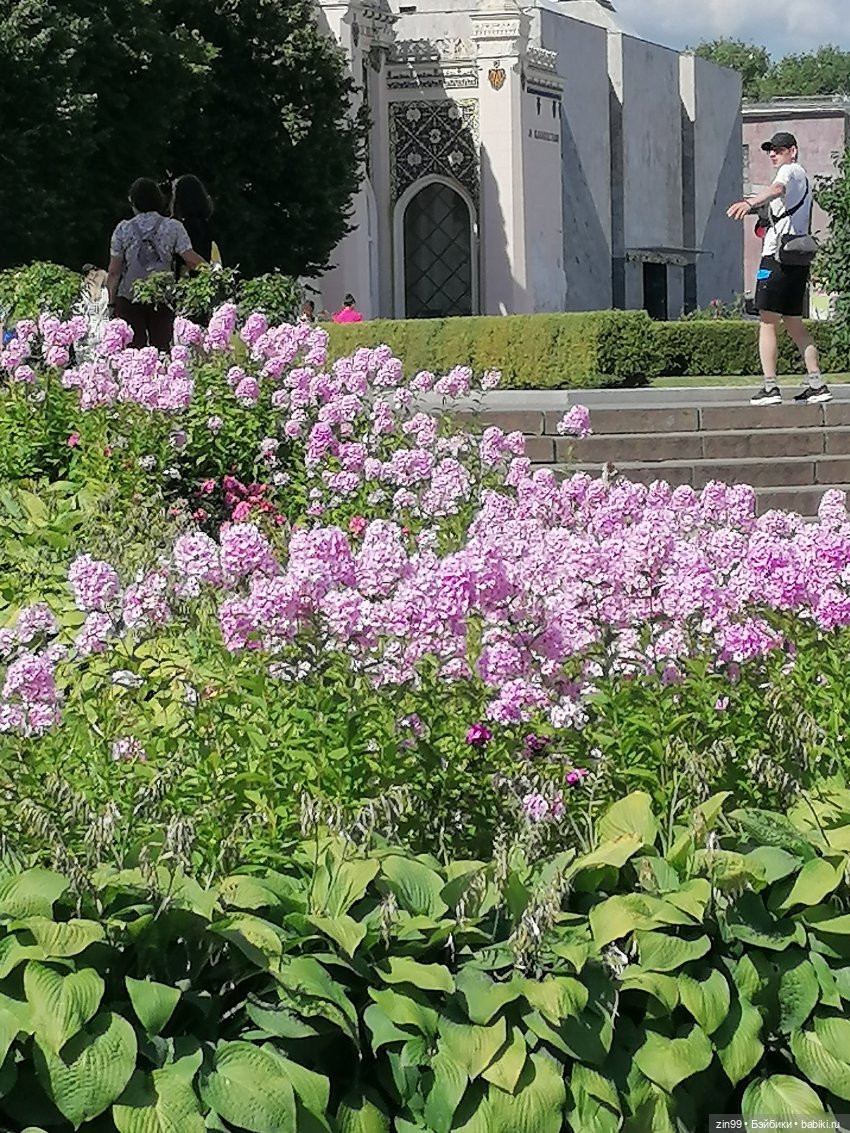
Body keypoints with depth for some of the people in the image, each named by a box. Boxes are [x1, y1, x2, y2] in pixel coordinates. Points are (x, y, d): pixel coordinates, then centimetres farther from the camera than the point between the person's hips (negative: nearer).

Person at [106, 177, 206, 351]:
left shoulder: (123, 229, 0)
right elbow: (191, 259, -8)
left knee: (133, 350, 1)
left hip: (129, 297, 0)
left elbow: (114, 272, 1)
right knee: (162, 348, 4)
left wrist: (111, 304, 7)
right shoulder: (173, 227, -1)